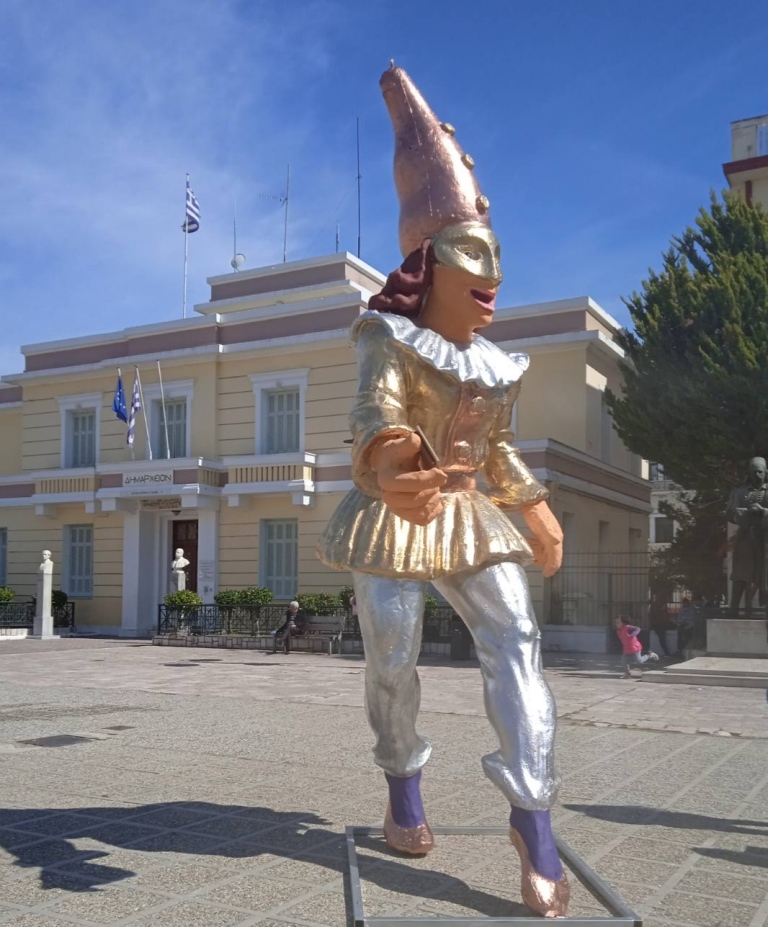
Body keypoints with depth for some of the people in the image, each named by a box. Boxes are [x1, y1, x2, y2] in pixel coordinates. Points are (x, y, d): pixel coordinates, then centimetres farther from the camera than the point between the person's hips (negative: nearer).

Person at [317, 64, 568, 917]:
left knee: (513, 639, -14)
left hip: (468, 521, 5)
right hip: (393, 519, -4)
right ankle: (403, 788, 25)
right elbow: (375, 414, -30)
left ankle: (532, 814, -13)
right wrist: (391, 467, -51)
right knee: (393, 660, -1)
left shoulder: (493, 364, 9)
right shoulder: (389, 337, -10)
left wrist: (534, 506, 16)